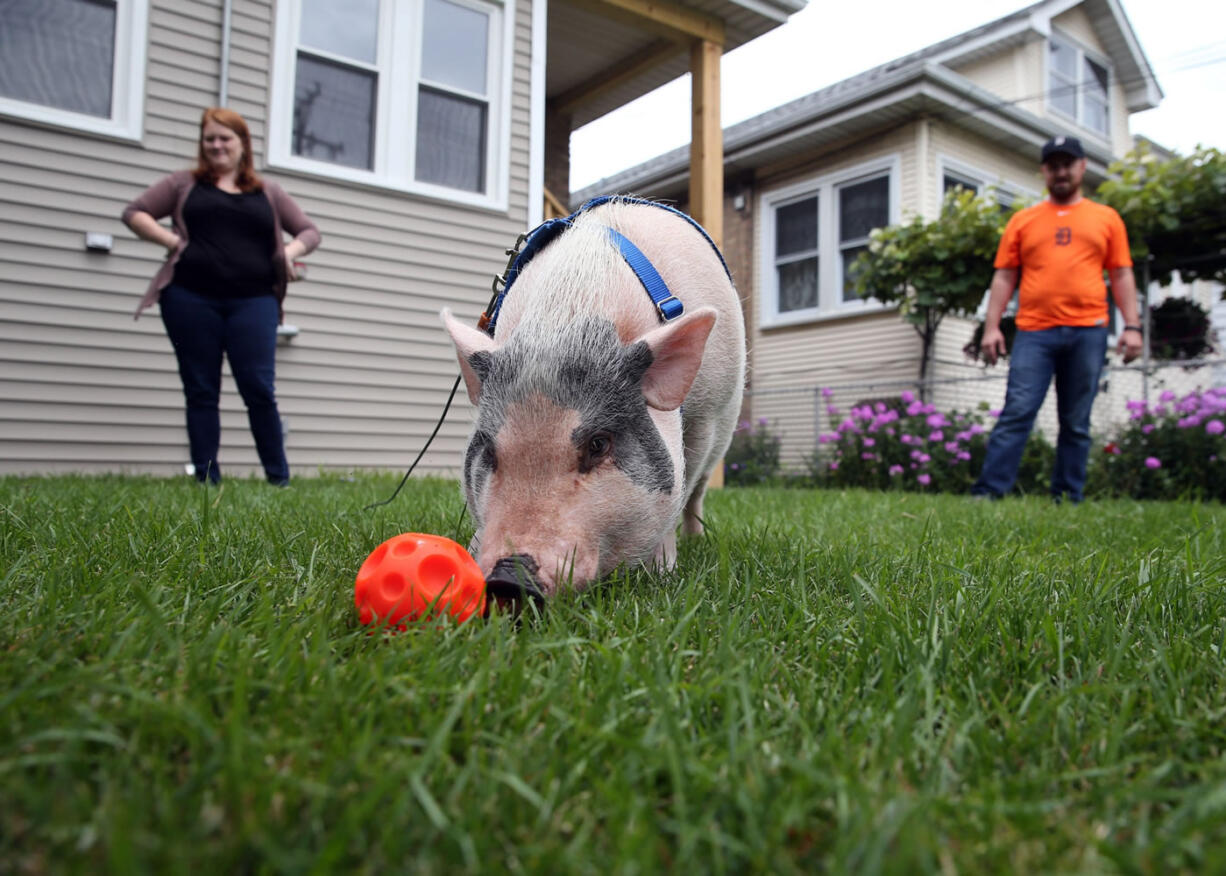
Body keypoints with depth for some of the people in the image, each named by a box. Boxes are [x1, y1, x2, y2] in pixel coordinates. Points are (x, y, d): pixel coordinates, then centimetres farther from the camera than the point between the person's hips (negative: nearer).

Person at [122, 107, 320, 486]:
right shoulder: (184, 183, 15)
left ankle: (279, 479, 2)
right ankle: (206, 479, 9)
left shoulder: (268, 192, 18)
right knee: (201, 392, 3)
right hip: (192, 299, 1)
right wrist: (171, 241, -2)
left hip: (253, 302, 0)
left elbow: (309, 231, 20)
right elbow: (134, 213, 14)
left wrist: (291, 251, 0)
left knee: (260, 391, -7)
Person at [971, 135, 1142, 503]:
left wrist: (1131, 326, 2)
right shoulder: (1023, 221, 13)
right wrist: (992, 327, 0)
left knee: (1077, 424, 3)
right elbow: (1004, 278, 9)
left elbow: (1121, 276, 12)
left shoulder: (1106, 218, 15)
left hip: (1087, 332, 1)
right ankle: (987, 493, -13)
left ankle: (1068, 500, 9)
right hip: (1034, 332, -1)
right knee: (1016, 414, -11)